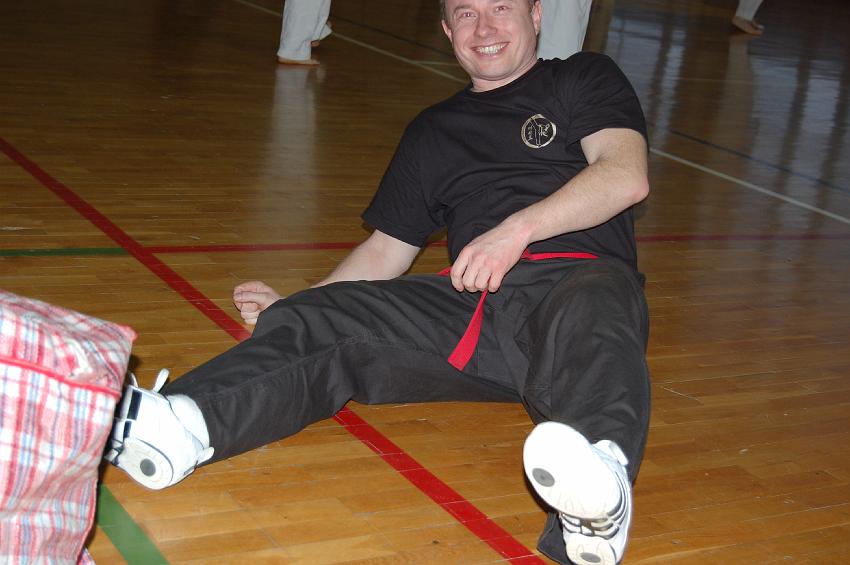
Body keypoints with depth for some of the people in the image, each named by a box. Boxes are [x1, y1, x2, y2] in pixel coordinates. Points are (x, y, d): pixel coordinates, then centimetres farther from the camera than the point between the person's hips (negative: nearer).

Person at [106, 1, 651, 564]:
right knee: (316, 323, -16)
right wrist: (298, 305, 15)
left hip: (576, 278, -4)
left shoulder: (585, 78, 18)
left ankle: (601, 478, -69)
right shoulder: (433, 132, 31)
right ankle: (183, 421, -41)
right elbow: (385, 250, 30)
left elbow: (626, 174, 0)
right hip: (473, 302, 4)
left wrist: (518, 228, -13)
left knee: (588, 310, -40)